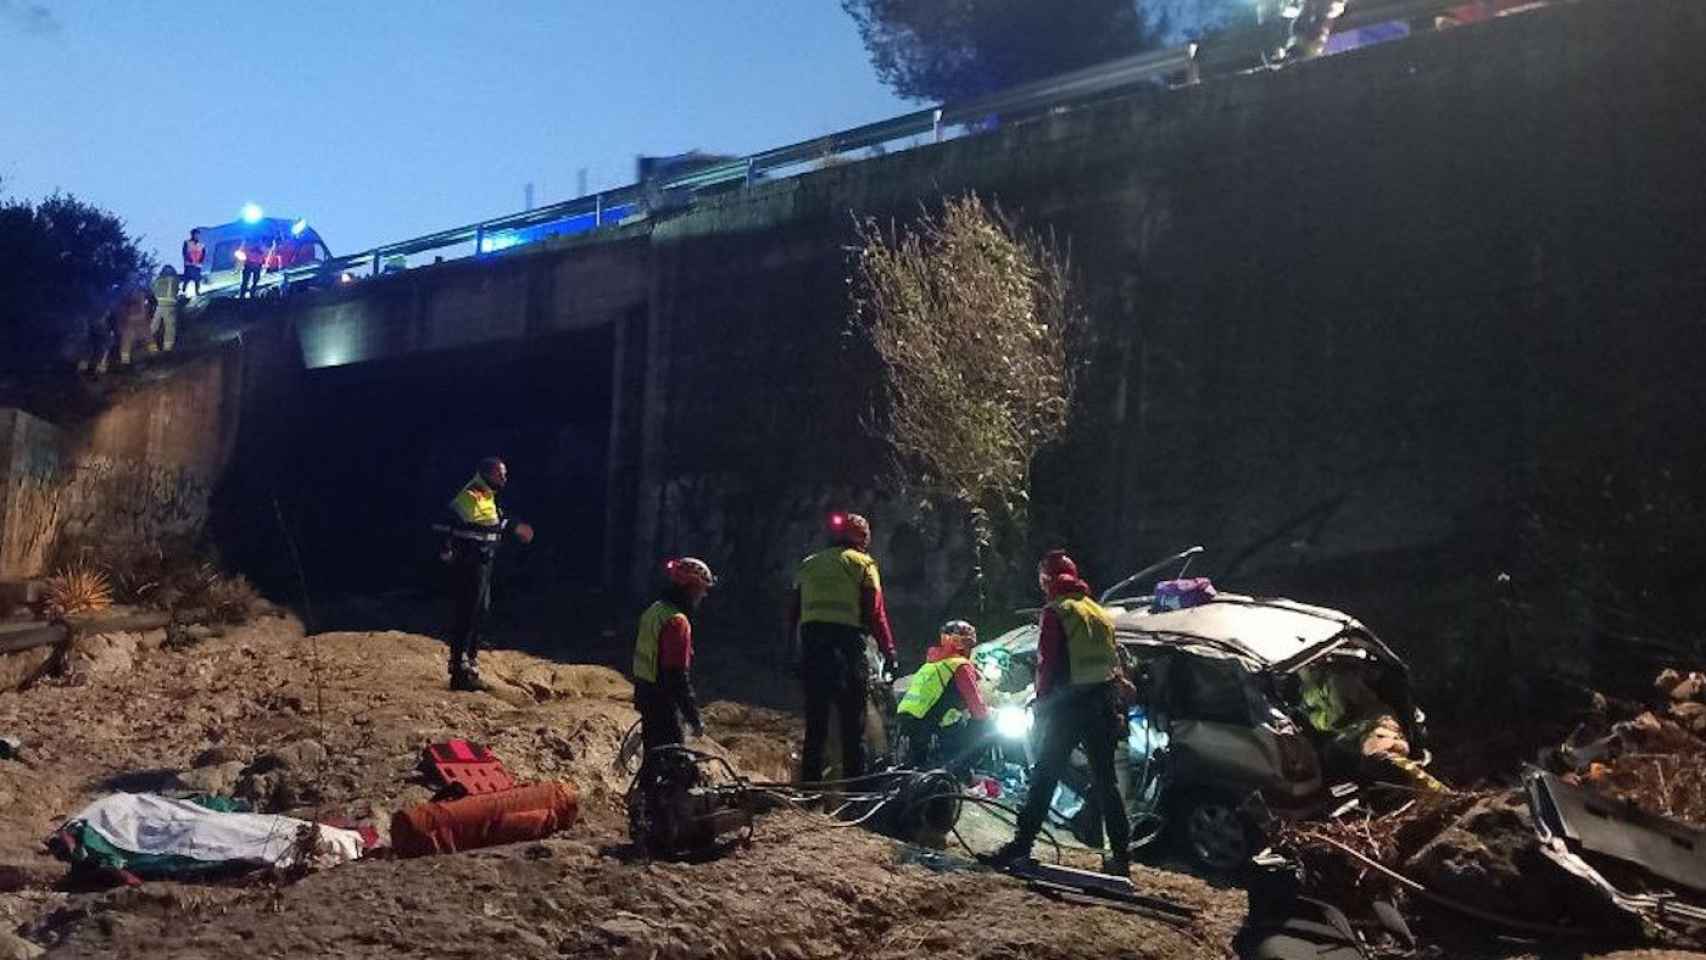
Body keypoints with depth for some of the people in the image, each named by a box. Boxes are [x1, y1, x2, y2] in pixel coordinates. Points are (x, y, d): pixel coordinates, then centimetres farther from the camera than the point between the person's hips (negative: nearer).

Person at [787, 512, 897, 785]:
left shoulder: (808, 565, 17)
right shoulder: (861, 563, 4)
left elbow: (793, 614, 16)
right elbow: (875, 613, -4)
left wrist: (794, 650, 19)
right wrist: (889, 652, -2)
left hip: (811, 643, 4)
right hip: (847, 646, -4)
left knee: (815, 722, 10)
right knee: (853, 723, 0)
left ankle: (809, 783, 8)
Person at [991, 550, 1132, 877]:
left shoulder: (1056, 612, -5)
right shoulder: (1099, 611, 15)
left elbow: (1047, 663, -11)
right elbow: (1114, 662, 15)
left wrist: (1042, 703, -3)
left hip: (1068, 706, -6)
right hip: (1103, 707, 6)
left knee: (1045, 776, -1)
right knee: (1105, 780, 11)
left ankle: (1022, 846, -2)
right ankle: (1120, 855, 11)